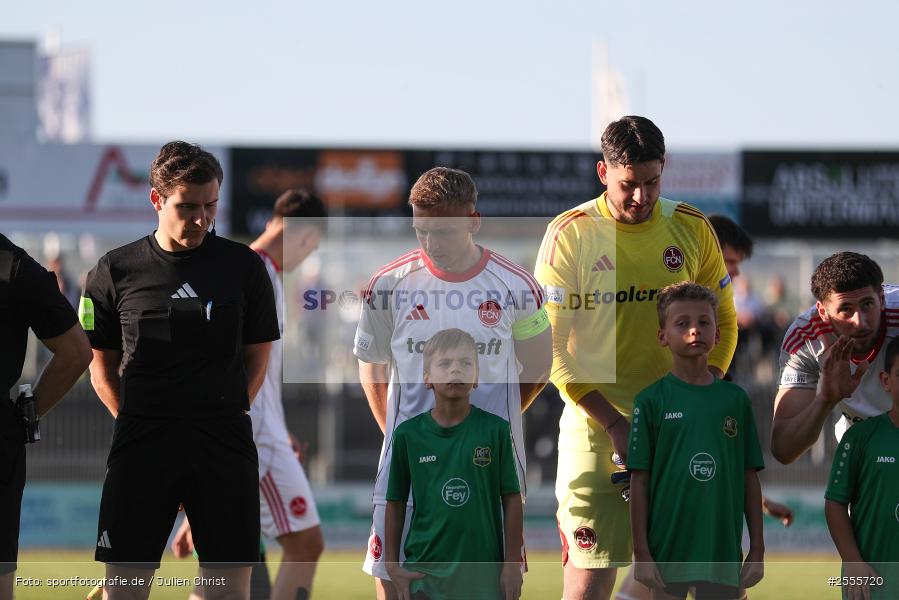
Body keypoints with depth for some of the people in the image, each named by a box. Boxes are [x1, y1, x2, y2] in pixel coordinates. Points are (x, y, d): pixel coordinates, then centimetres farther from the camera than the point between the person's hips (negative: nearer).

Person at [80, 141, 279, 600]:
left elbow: (257, 356, 13)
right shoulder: (115, 271, 4)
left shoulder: (242, 266, 6)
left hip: (224, 441, 1)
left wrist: (228, 415, 2)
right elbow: (102, 367, 10)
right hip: (142, 439, 0)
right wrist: (135, 421, -1)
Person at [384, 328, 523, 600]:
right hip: (423, 572, 1)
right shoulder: (408, 434, 1)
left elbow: (511, 498, 1)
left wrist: (512, 564, -2)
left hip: (484, 571, -1)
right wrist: (392, 565, 4)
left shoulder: (495, 430, -2)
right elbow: (396, 503, 7)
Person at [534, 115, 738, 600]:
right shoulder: (570, 235, -4)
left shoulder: (692, 229, 4)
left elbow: (722, 322, 12)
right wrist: (614, 423, -13)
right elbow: (552, 345, -6)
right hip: (594, 427, -3)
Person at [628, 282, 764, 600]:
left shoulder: (735, 399, 7)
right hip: (668, 557, -2)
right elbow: (639, 481, -2)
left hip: (724, 555, 2)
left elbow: (750, 478, 9)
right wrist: (641, 554, -6)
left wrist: (757, 550, 6)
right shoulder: (651, 401, -1)